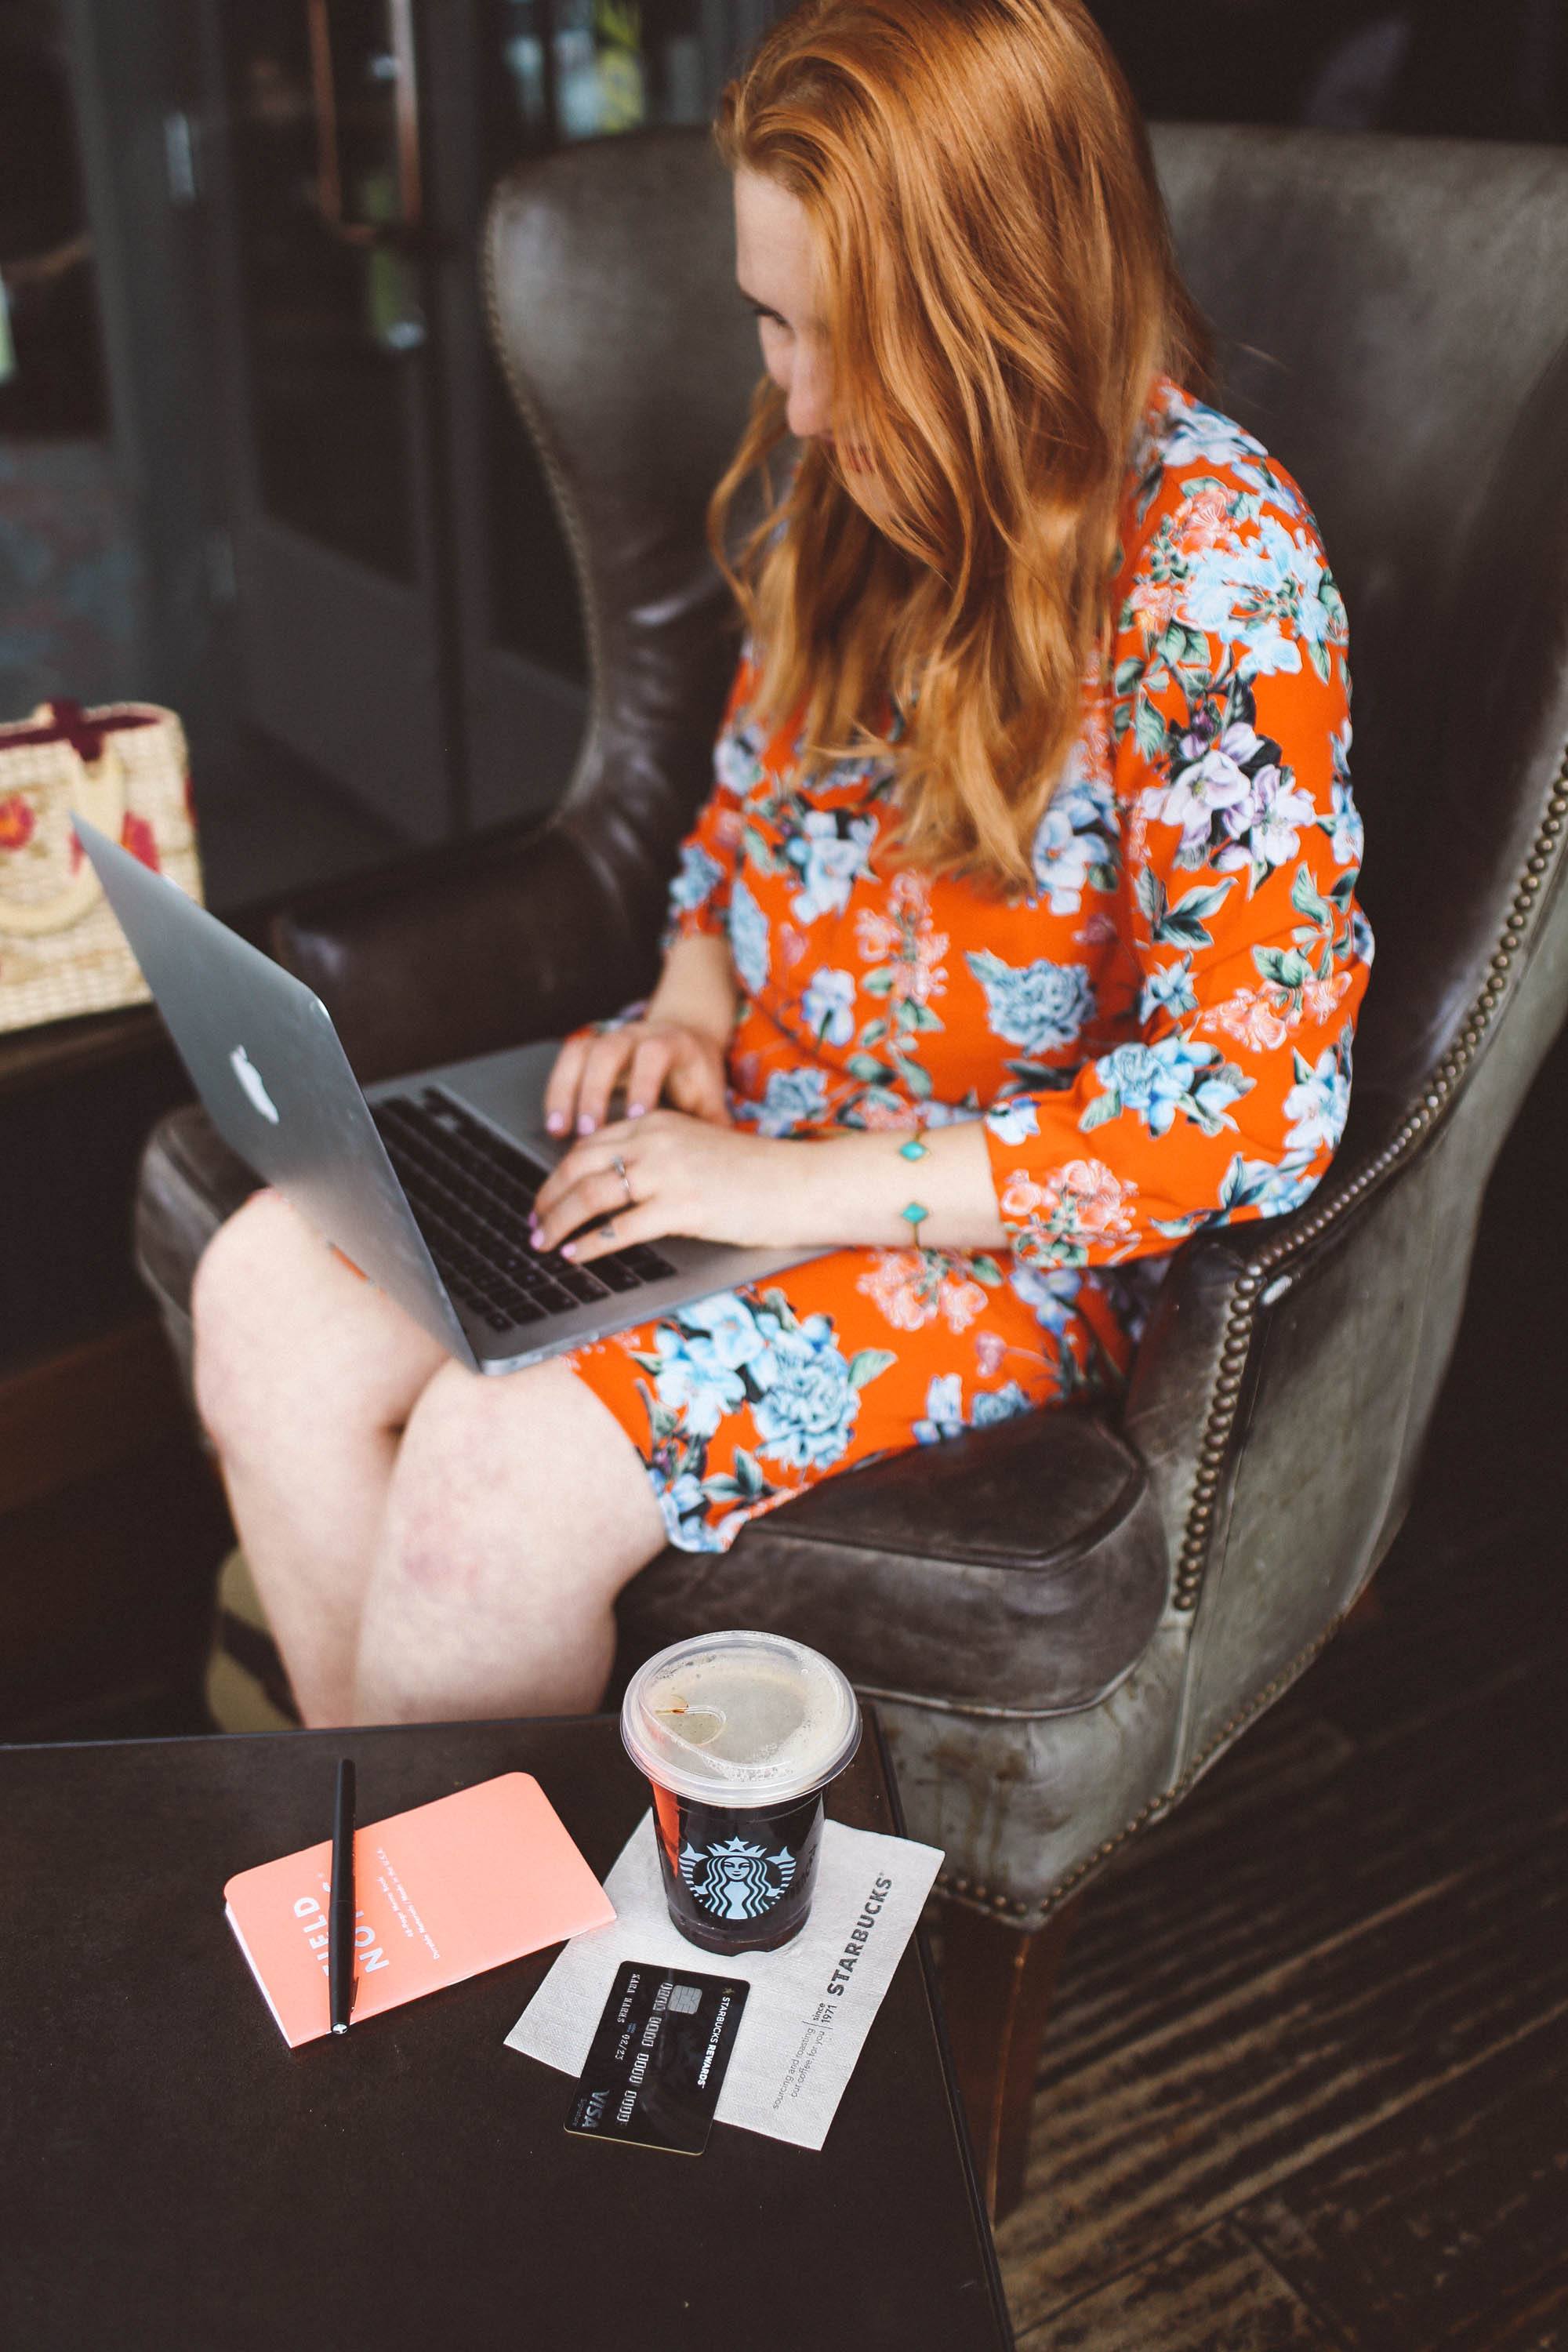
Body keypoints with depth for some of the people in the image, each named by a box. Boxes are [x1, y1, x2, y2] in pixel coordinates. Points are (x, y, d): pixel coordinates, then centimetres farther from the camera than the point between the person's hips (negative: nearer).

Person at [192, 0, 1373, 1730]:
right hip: (754, 1111, 7)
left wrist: (795, 1189, -23)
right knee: (266, 1293, -9)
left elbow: (1259, 1093, -23)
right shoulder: (847, 477, 2)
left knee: (501, 1464, -27)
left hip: (1008, 1224, -7)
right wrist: (690, 1000, -2)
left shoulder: (1212, 567, -20)